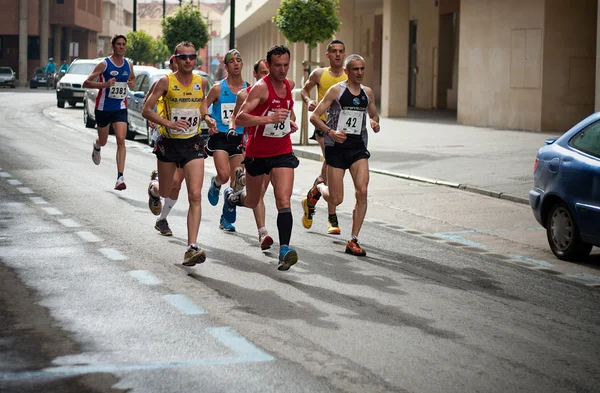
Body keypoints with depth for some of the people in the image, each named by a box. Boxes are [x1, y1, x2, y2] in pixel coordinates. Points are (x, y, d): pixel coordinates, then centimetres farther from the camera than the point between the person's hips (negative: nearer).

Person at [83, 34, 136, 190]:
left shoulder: (129, 65, 3)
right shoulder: (104, 64, -11)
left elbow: (133, 77, 27)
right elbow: (86, 83, -13)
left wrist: (132, 83, 1)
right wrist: (104, 84, -28)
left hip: (120, 108, 2)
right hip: (103, 108, -2)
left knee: (121, 140, -15)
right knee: (103, 141, 15)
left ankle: (120, 177, -19)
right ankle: (96, 147, 56)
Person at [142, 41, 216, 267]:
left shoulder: (202, 82, 2)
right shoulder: (166, 82, -9)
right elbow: (146, 110, -10)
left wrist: (207, 117, 1)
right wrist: (169, 123, -24)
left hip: (193, 144, 1)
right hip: (169, 143, -1)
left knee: (195, 196, -13)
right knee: (165, 194, 16)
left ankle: (192, 248, -16)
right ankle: (153, 187, 57)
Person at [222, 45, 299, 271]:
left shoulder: (288, 85, 3)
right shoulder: (261, 87, -18)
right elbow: (240, 118, -28)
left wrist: (291, 122, 9)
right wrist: (270, 119, -37)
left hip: (282, 152, 3)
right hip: (257, 153, -3)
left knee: (283, 201, -15)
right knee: (252, 202, 16)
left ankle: (284, 250, -20)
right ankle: (231, 197, 51)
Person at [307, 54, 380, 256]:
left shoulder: (368, 92, 9)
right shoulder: (336, 90, -5)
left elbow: (374, 115, 26)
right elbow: (314, 117, -6)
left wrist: (375, 122, 2)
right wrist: (330, 131, -21)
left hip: (358, 147, 4)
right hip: (337, 146, -4)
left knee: (362, 191, -14)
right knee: (336, 199, -2)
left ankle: (353, 241, -5)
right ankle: (318, 188, 37)